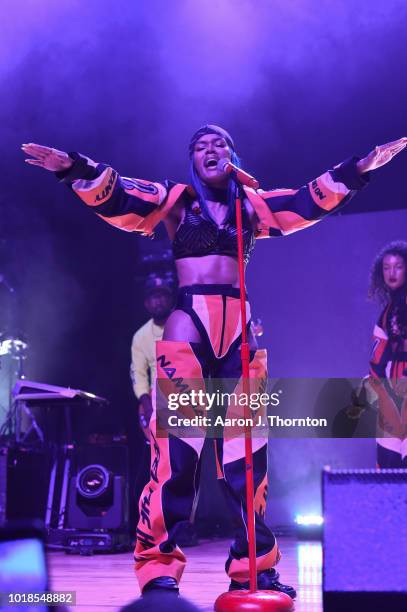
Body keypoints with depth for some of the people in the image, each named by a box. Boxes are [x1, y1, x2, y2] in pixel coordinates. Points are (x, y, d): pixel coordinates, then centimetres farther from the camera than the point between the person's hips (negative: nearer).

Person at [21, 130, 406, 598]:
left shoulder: (252, 205, 17)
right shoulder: (175, 200, 8)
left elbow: (314, 201, 20)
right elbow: (116, 198, -4)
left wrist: (360, 168, 16)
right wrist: (76, 168, -20)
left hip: (239, 331, 4)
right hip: (188, 328, -3)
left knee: (246, 452, 4)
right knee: (176, 446, -11)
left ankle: (252, 567, 10)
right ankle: (159, 567, -9)